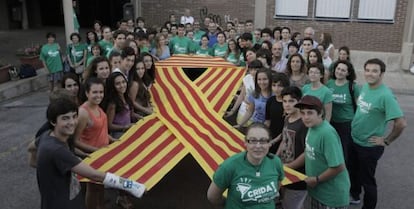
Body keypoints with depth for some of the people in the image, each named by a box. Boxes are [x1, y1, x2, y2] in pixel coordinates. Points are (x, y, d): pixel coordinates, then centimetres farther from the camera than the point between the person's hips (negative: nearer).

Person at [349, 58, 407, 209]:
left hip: (370, 146, -7)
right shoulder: (364, 87, -3)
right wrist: (357, 122, 9)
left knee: (367, 180, 10)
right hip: (354, 140, 7)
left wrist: (386, 141, -19)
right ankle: (354, 196, 50)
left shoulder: (385, 95, -26)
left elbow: (401, 123, -30)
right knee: (353, 172, 25)